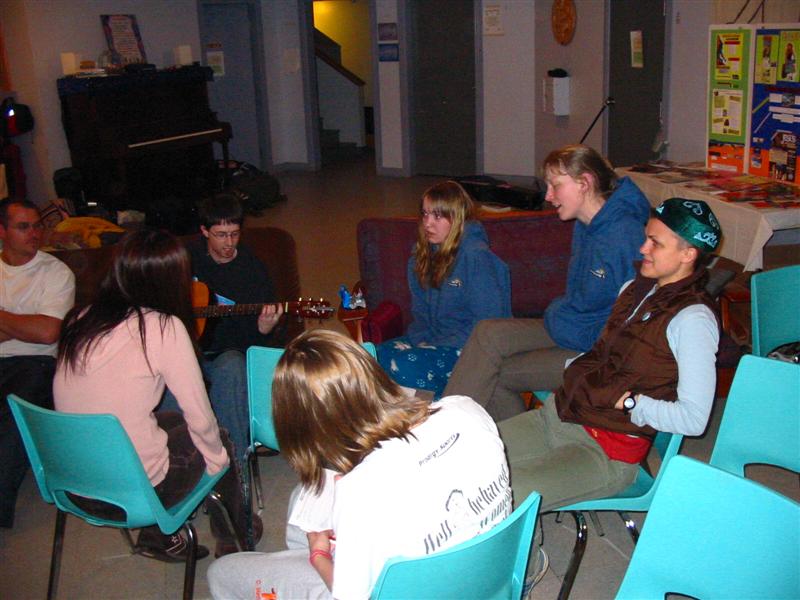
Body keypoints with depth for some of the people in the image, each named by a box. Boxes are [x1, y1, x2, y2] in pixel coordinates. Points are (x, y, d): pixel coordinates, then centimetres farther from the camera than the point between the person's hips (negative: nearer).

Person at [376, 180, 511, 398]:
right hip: (433, 339, 7)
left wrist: (439, 347, -17)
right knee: (379, 354, -17)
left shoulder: (477, 255, -15)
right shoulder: (423, 253, 11)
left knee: (405, 365, -29)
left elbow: (486, 323, -17)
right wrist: (420, 340, -3)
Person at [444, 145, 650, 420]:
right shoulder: (585, 225, 7)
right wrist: (557, 312, 3)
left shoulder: (624, 235, -23)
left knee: (496, 374, -12)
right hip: (571, 330, 9)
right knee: (489, 334, -7)